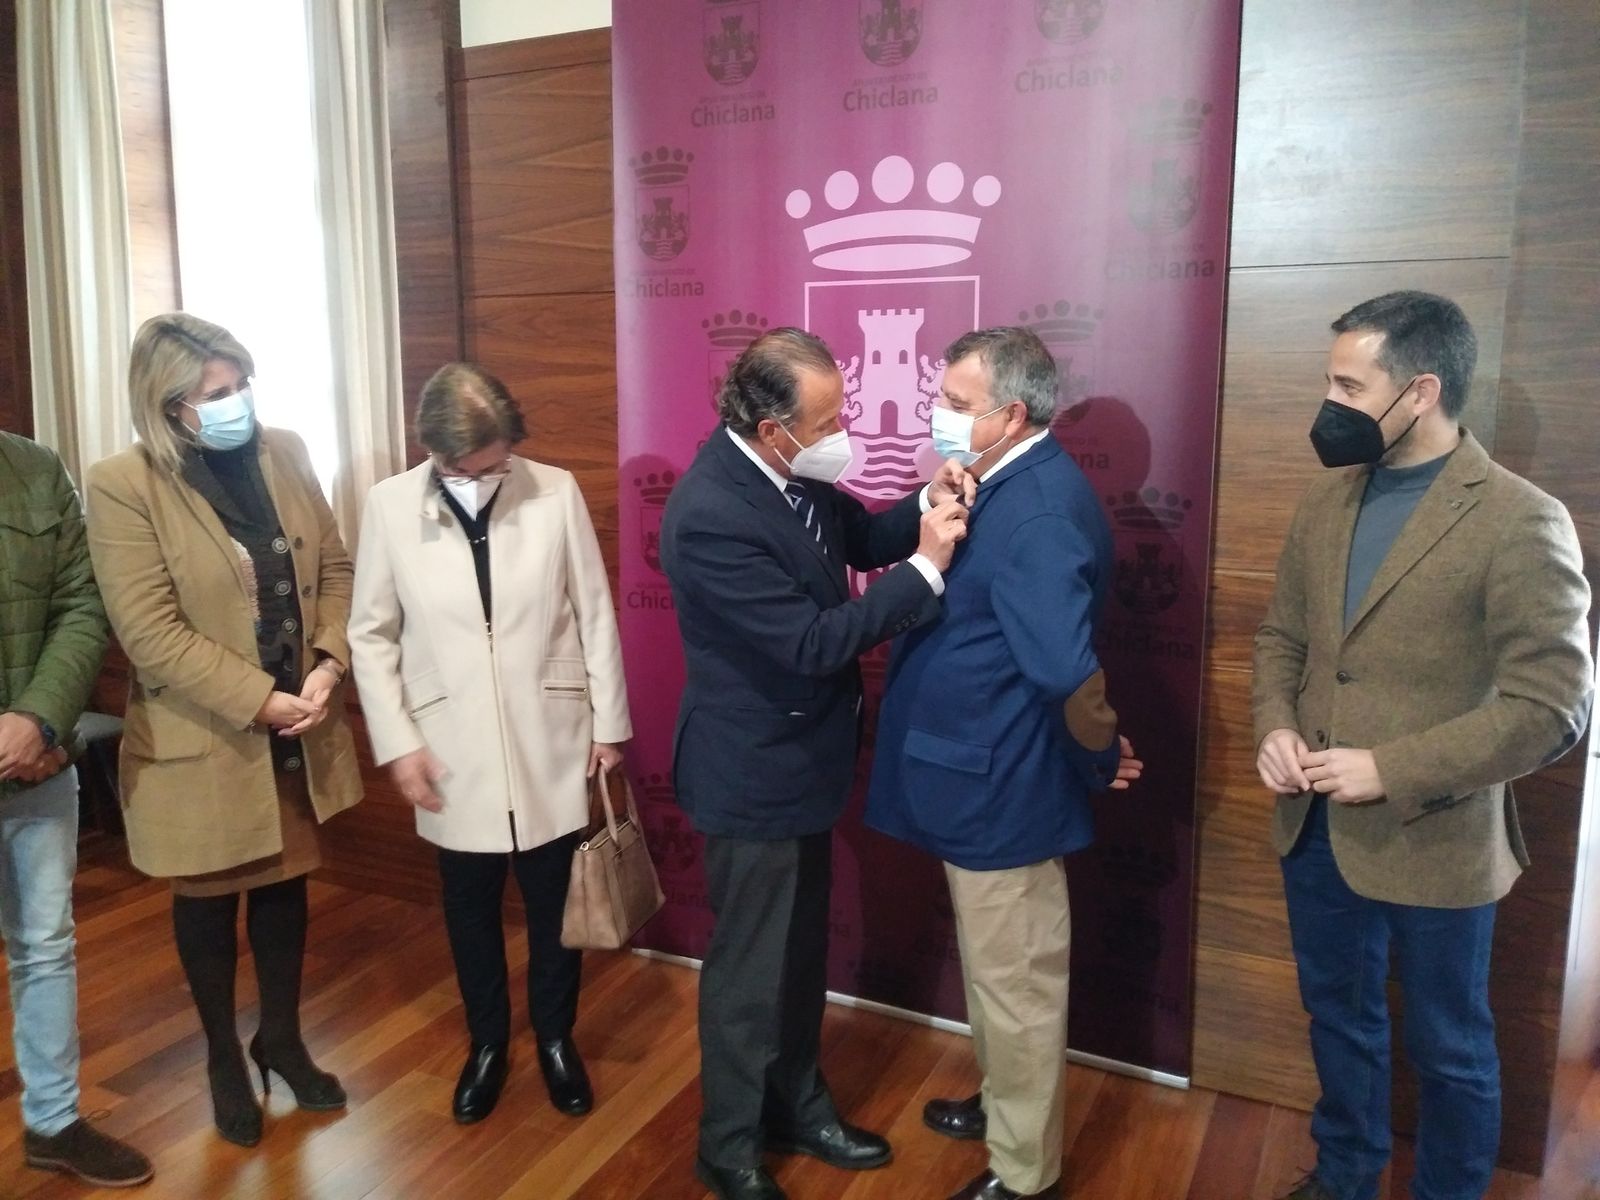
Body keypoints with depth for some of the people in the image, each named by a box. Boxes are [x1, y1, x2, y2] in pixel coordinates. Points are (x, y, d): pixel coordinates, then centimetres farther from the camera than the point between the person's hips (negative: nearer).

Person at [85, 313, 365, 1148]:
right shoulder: (122, 485, -15)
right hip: (201, 742, -4)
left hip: (296, 732, 4)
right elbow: (151, 632, -19)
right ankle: (223, 1057, 37)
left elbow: (334, 569, 2)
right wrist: (259, 701, -23)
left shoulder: (284, 454, -1)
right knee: (209, 901, 15)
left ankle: (283, 1039, 40)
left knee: (285, 884, 19)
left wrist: (328, 663, -14)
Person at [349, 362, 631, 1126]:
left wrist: (609, 721, 1)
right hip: (452, 751, 1)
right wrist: (397, 740, -5)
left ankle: (556, 1038, 38)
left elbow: (595, 614, -3)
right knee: (470, 908, 17)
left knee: (555, 902, 14)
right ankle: (487, 1042, 39)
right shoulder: (390, 506, -8)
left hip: (550, 740, 0)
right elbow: (372, 635, -1)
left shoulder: (556, 492, -10)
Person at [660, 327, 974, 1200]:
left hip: (800, 759, 9)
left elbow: (856, 539, 11)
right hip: (754, 774, -9)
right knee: (749, 968, 10)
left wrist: (925, 506, -8)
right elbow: (814, 642, -29)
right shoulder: (710, 516, -30)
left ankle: (797, 1107, 44)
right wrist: (926, 567, -25)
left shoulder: (792, 472, -4)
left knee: (801, 953, 23)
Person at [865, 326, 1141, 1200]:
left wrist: (1100, 761, -18)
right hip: (977, 774, 10)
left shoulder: (1040, 514, -26)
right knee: (991, 970, 26)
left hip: (1004, 786, -10)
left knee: (1015, 982, 9)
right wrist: (937, 526, -2)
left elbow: (1068, 671, -32)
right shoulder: (1003, 486, 7)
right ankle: (1004, 1102, 48)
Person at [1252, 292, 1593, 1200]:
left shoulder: (1521, 522, -16)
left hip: (1433, 845, -6)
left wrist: (1390, 771, -22)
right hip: (1315, 828, 6)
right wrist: (1274, 727, -7)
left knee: (1448, 1046, 16)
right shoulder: (1327, 502, 4)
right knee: (1338, 1016, 24)